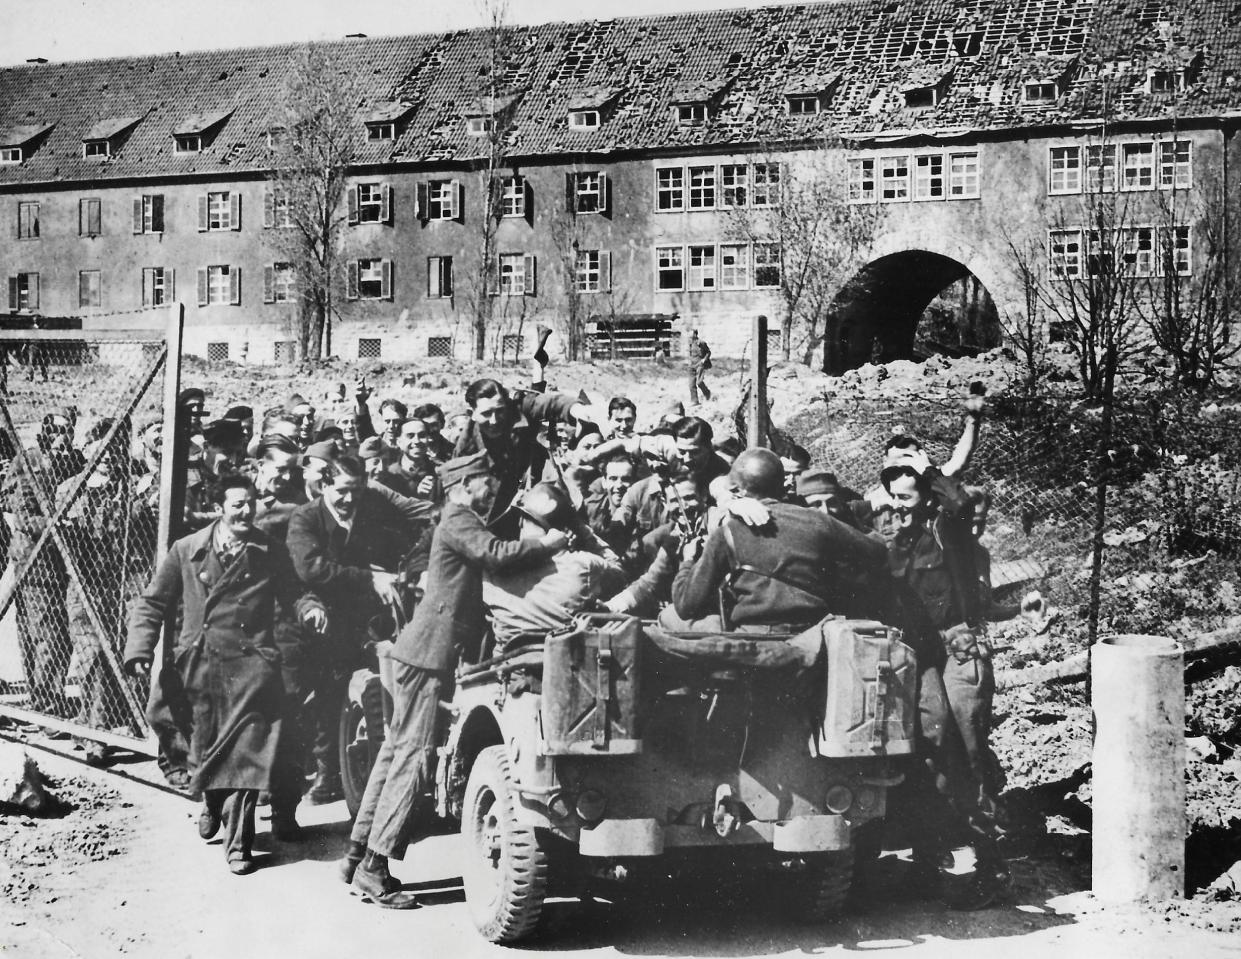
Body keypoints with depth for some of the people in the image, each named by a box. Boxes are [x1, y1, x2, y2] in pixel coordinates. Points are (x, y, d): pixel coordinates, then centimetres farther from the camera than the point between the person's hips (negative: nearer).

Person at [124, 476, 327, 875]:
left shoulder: (270, 553, 8)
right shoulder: (186, 551, 7)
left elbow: (294, 593, 16)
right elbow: (152, 603, 10)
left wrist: (311, 609, -7)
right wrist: (139, 650, 0)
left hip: (251, 663, -1)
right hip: (199, 663, 1)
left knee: (244, 750, -9)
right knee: (204, 746, 11)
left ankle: (238, 842, -2)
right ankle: (212, 803, 43)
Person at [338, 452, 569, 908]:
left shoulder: (464, 522, 21)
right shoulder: (458, 521, -11)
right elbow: (494, 553, -27)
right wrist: (546, 545, -16)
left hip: (422, 649, 11)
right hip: (431, 651, -11)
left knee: (398, 748, 13)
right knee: (416, 755, -9)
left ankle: (359, 854, 19)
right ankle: (375, 869, -8)